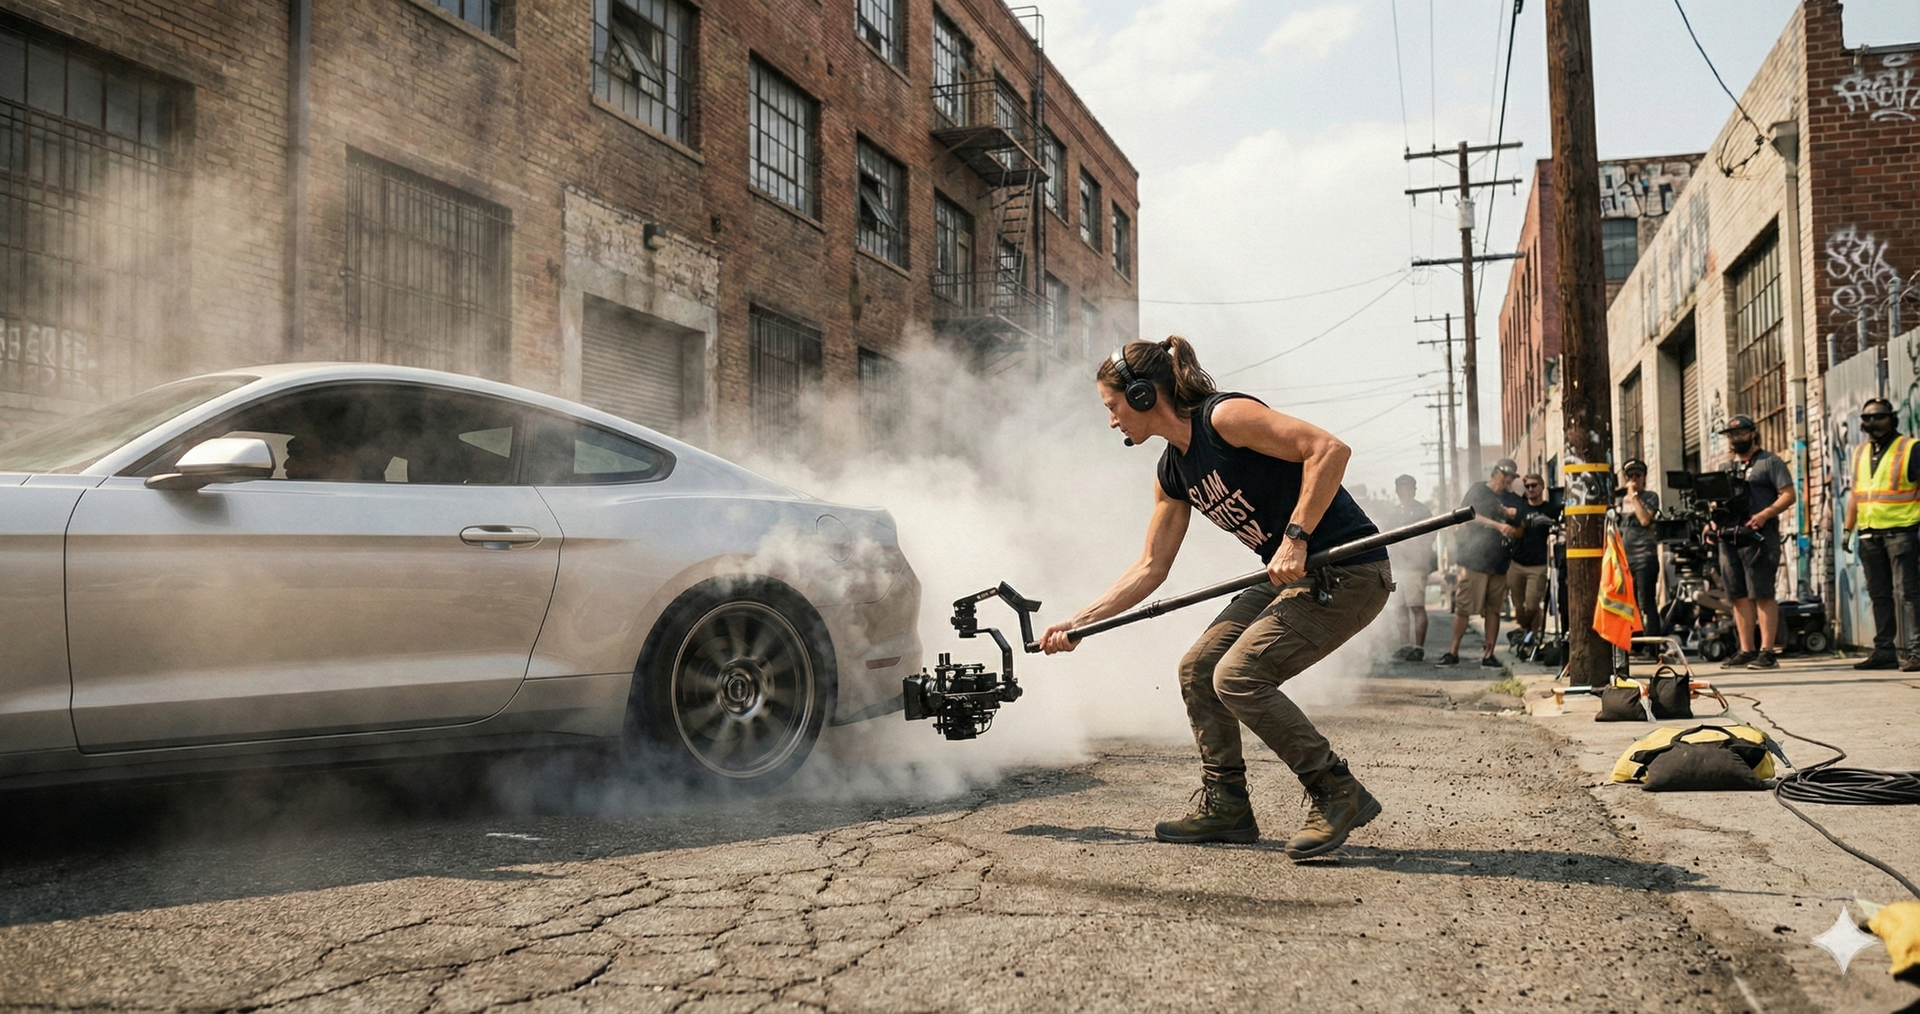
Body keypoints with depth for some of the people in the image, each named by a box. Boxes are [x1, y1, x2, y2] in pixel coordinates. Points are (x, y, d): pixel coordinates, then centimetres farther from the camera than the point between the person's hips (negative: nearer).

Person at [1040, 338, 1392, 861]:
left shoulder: (1224, 416, -16)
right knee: (1197, 668, 7)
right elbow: (1150, 569, 16)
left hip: (1347, 570, -9)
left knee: (1238, 677, -17)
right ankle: (1224, 804, 17)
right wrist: (1077, 622, 15)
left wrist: (1296, 535, -26)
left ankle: (1340, 794, -3)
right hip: (1292, 580, 9)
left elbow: (1330, 449, -23)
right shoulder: (1173, 473, 11)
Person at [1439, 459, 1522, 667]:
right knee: (1463, 608, -6)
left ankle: (1489, 654, 6)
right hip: (1473, 560, -5)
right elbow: (1470, 515, -10)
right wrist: (1498, 525, -19)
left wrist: (1512, 515, 2)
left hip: (1498, 562, 5)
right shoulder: (1478, 491, 4)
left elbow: (1516, 532, 23)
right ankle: (1453, 652, 0)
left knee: (1493, 610, 2)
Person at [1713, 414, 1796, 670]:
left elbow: (1788, 495, -6)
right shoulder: (1728, 468, 22)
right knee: (1739, 596, 6)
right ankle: (1746, 651, 10)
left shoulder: (1770, 461, 3)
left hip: (1758, 536, -6)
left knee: (1762, 595, -8)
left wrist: (1764, 514, -20)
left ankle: (1766, 651, -7)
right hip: (1729, 538, 7)